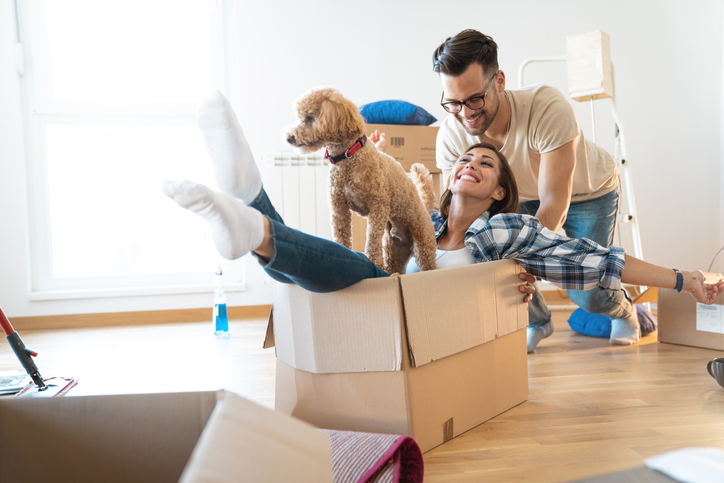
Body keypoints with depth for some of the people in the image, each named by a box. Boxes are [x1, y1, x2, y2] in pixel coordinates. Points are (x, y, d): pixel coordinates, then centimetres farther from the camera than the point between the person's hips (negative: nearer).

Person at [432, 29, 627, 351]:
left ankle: (622, 310, 29)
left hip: (589, 191, -3)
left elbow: (554, 205, -38)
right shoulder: (450, 136, -28)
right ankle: (537, 322, 11)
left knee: (586, 293, -12)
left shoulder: (548, 109, -41)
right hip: (527, 194, 4)